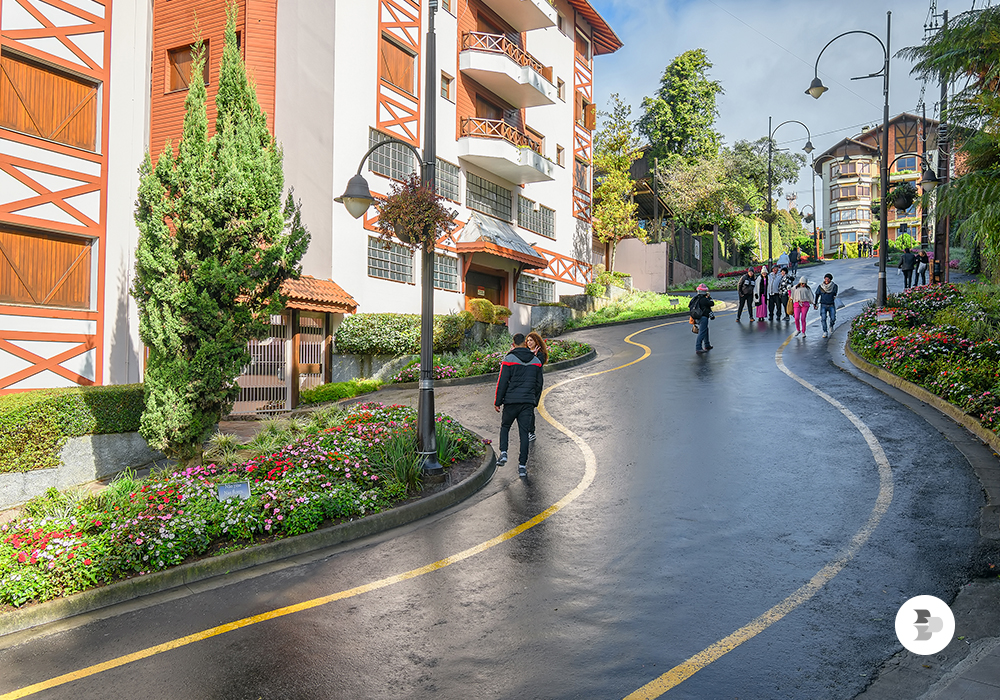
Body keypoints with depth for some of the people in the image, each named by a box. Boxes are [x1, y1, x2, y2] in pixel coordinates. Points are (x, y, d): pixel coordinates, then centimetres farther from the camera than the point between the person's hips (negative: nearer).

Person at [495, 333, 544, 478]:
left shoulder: (509, 360, -5)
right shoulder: (536, 361, 9)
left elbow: (502, 382, -6)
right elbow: (539, 384, 14)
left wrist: (497, 402, 3)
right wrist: (534, 402, 24)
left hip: (511, 401, -2)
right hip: (528, 402, 3)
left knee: (505, 427, 19)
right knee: (524, 433, 4)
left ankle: (503, 453, 2)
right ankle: (522, 466, 2)